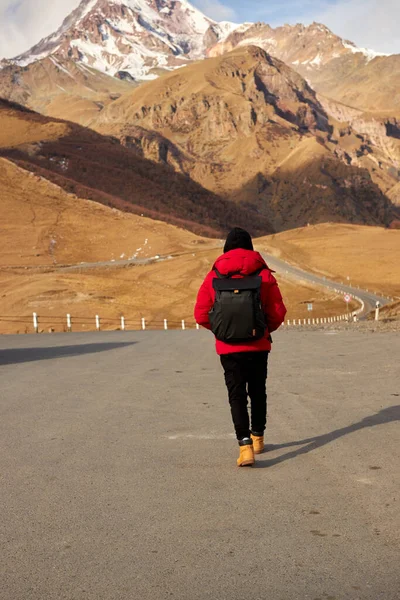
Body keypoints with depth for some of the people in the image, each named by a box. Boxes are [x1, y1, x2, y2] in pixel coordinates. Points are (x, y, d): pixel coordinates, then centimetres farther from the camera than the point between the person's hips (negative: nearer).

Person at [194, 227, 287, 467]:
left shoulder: (213, 277, -3)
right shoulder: (263, 275, -3)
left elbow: (201, 315, -3)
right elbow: (278, 313, -4)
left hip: (228, 349, -1)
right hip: (258, 347, 1)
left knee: (237, 396, 3)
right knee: (258, 392, 19)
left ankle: (245, 446, -12)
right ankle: (257, 439, 34)